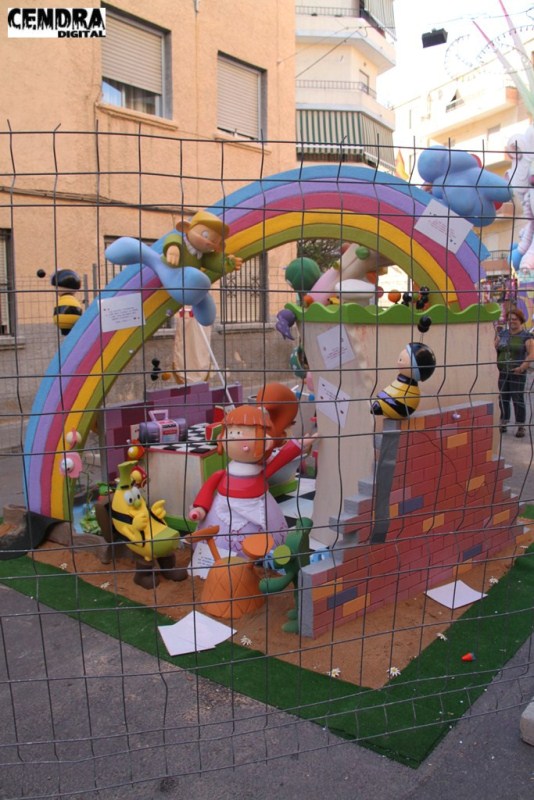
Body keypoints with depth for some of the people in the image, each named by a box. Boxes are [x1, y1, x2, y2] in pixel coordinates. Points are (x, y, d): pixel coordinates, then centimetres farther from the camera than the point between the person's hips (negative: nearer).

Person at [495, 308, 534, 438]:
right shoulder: (502, 334, 9)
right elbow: (494, 348, 9)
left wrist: (522, 367, -23)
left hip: (517, 373, -4)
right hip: (502, 372, 4)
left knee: (518, 399, -1)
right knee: (503, 399, 10)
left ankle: (521, 427, 8)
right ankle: (503, 425, 21)